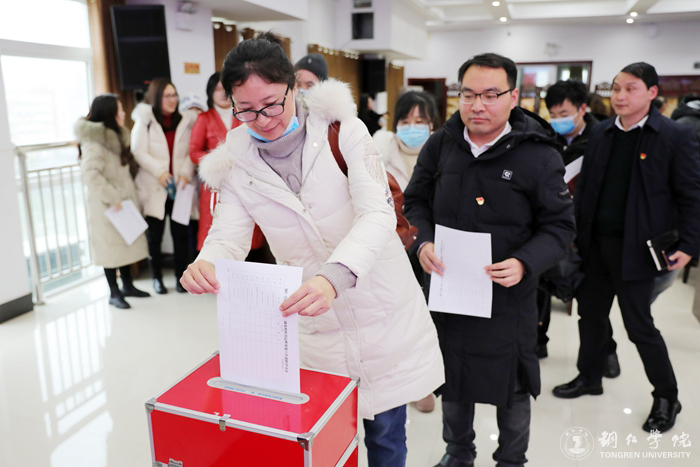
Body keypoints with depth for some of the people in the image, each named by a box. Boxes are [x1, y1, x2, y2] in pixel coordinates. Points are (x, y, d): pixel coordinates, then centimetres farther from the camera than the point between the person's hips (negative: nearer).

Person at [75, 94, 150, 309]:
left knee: (127, 241, 14)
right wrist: (111, 197, -24)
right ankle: (114, 293, 11)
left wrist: (129, 195, 14)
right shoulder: (94, 141, -16)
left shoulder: (117, 136, 13)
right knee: (110, 245, 0)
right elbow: (90, 173, -26)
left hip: (123, 200, 8)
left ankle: (127, 285, 27)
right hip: (106, 205, -8)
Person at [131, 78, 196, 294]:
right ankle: (157, 278, 19)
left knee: (181, 233, 2)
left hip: (179, 187, 2)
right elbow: (139, 152, -4)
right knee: (154, 235, 5)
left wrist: (185, 174, -8)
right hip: (154, 188, -2)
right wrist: (159, 172, -15)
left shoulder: (183, 122, 11)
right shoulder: (144, 122, 3)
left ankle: (181, 277, 14)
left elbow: (190, 152, 7)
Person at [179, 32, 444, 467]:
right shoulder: (237, 164, -1)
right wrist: (206, 265, -30)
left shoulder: (341, 130, -11)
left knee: (386, 432, 14)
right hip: (318, 329, 2)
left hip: (385, 313, -1)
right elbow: (229, 236, -5)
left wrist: (335, 277, -39)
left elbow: (379, 214, -21)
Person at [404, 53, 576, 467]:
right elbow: (417, 200, 9)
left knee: (511, 386, 14)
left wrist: (524, 263, -24)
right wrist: (424, 242, -10)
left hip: (508, 294, -3)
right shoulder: (441, 145, -1)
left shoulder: (539, 154, -11)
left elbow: (559, 226, -7)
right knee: (452, 375, 21)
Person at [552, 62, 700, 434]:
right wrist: (573, 232, 4)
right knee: (590, 315, 15)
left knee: (639, 325, 2)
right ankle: (589, 377, 36)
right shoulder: (601, 134, 7)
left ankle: (666, 397, 24)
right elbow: (584, 187, 9)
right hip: (594, 244, 5)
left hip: (635, 248, -5)